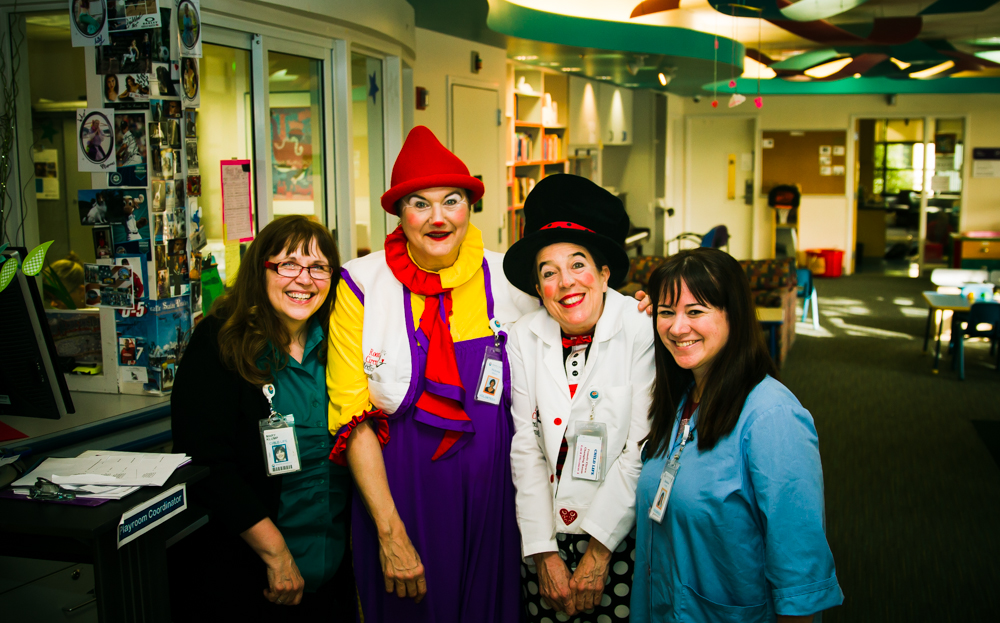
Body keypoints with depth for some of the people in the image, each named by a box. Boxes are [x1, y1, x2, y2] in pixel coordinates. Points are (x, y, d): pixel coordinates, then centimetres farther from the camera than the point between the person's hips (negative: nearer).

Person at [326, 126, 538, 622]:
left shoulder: (508, 279, -1)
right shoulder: (361, 285, -7)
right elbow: (353, 416, -9)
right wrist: (391, 532, -14)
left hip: (490, 487, 2)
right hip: (396, 487, -1)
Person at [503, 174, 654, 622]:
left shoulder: (644, 332, -13)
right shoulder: (524, 338, -3)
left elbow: (642, 451, -13)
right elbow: (526, 449, -1)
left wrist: (598, 553, -12)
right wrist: (544, 553, -6)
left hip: (623, 536, -2)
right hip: (545, 532, 3)